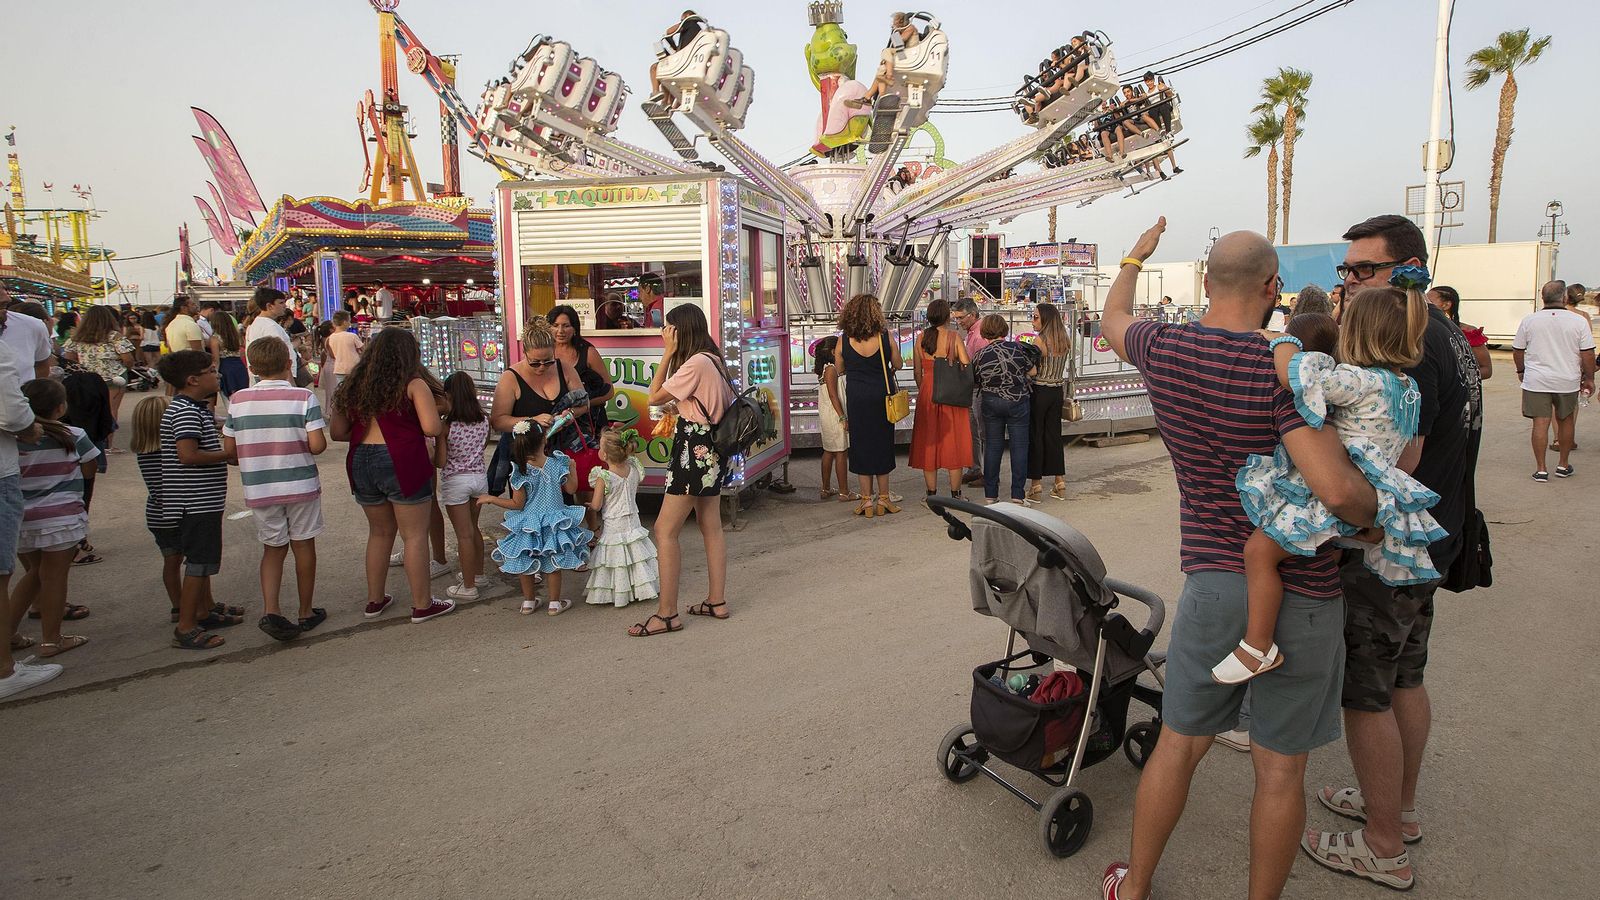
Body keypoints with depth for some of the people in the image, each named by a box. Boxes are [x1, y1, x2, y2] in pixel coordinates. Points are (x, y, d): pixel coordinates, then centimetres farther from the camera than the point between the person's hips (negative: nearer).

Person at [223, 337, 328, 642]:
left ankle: (270, 609, -1)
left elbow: (229, 449, 2)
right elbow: (317, 445, -16)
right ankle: (306, 612, 23)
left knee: (273, 548, 16)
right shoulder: (303, 397, -10)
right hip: (300, 485, -2)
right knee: (303, 546, 12)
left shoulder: (238, 400, -1)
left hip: (258, 488, 2)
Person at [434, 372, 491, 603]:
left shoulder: (446, 425, -16)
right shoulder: (484, 421, -4)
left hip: (455, 482, -5)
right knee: (473, 528, 22)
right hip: (480, 477, 5)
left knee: (464, 535, 1)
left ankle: (469, 586, 8)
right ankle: (477, 572, 34)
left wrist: (430, 449, 4)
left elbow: (440, 462, -13)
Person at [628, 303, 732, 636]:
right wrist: (678, 407, 3)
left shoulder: (695, 363, -18)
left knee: (665, 530, -6)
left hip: (695, 450, -11)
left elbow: (653, 397, -14)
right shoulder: (713, 359, 11)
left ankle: (666, 614, -3)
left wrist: (667, 354, -11)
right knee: (711, 525, 15)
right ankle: (717, 601, 24)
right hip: (712, 449, 11)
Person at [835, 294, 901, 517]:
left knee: (861, 446, 9)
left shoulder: (844, 341, -6)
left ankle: (867, 500, 12)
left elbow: (840, 369, 7)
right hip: (882, 397, 0)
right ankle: (883, 498, 17)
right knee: (882, 445, 11)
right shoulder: (885, 337, -8)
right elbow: (897, 365, 4)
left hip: (856, 399, 0)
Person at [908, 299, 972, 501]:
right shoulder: (953, 336, -6)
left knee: (928, 441, 9)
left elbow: (917, 372, 7)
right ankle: (955, 494, 8)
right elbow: (966, 365, -11)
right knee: (953, 440, 4)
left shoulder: (921, 337, 3)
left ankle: (931, 493, 13)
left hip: (927, 393, 3)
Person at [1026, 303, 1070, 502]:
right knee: (1054, 435, 13)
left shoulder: (1040, 341, -16)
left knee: (1035, 437, 2)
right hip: (1058, 391, 7)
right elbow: (1056, 365, 10)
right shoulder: (1064, 341, 5)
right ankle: (1060, 484, 17)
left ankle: (1036, 486, 5)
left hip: (1039, 392, -7)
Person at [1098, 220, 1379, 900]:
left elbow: (1113, 320, 21)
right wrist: (1377, 512, -5)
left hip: (1214, 582, 4)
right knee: (1280, 766, 12)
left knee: (1178, 743, 18)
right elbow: (1337, 489, -27)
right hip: (1304, 594, -3)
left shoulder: (1164, 349, -3)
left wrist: (1135, 257, 37)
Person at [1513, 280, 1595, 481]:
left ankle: (1541, 469, 1)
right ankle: (1563, 465, 26)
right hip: (1568, 381, 1)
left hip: (1536, 381, -1)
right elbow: (1588, 354, -5)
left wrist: (1521, 371, 21)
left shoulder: (1529, 320, -2)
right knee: (1566, 421, 17)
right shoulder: (1579, 321, -5)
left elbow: (1517, 351, 5)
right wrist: (1589, 379, 8)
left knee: (1541, 423, 0)